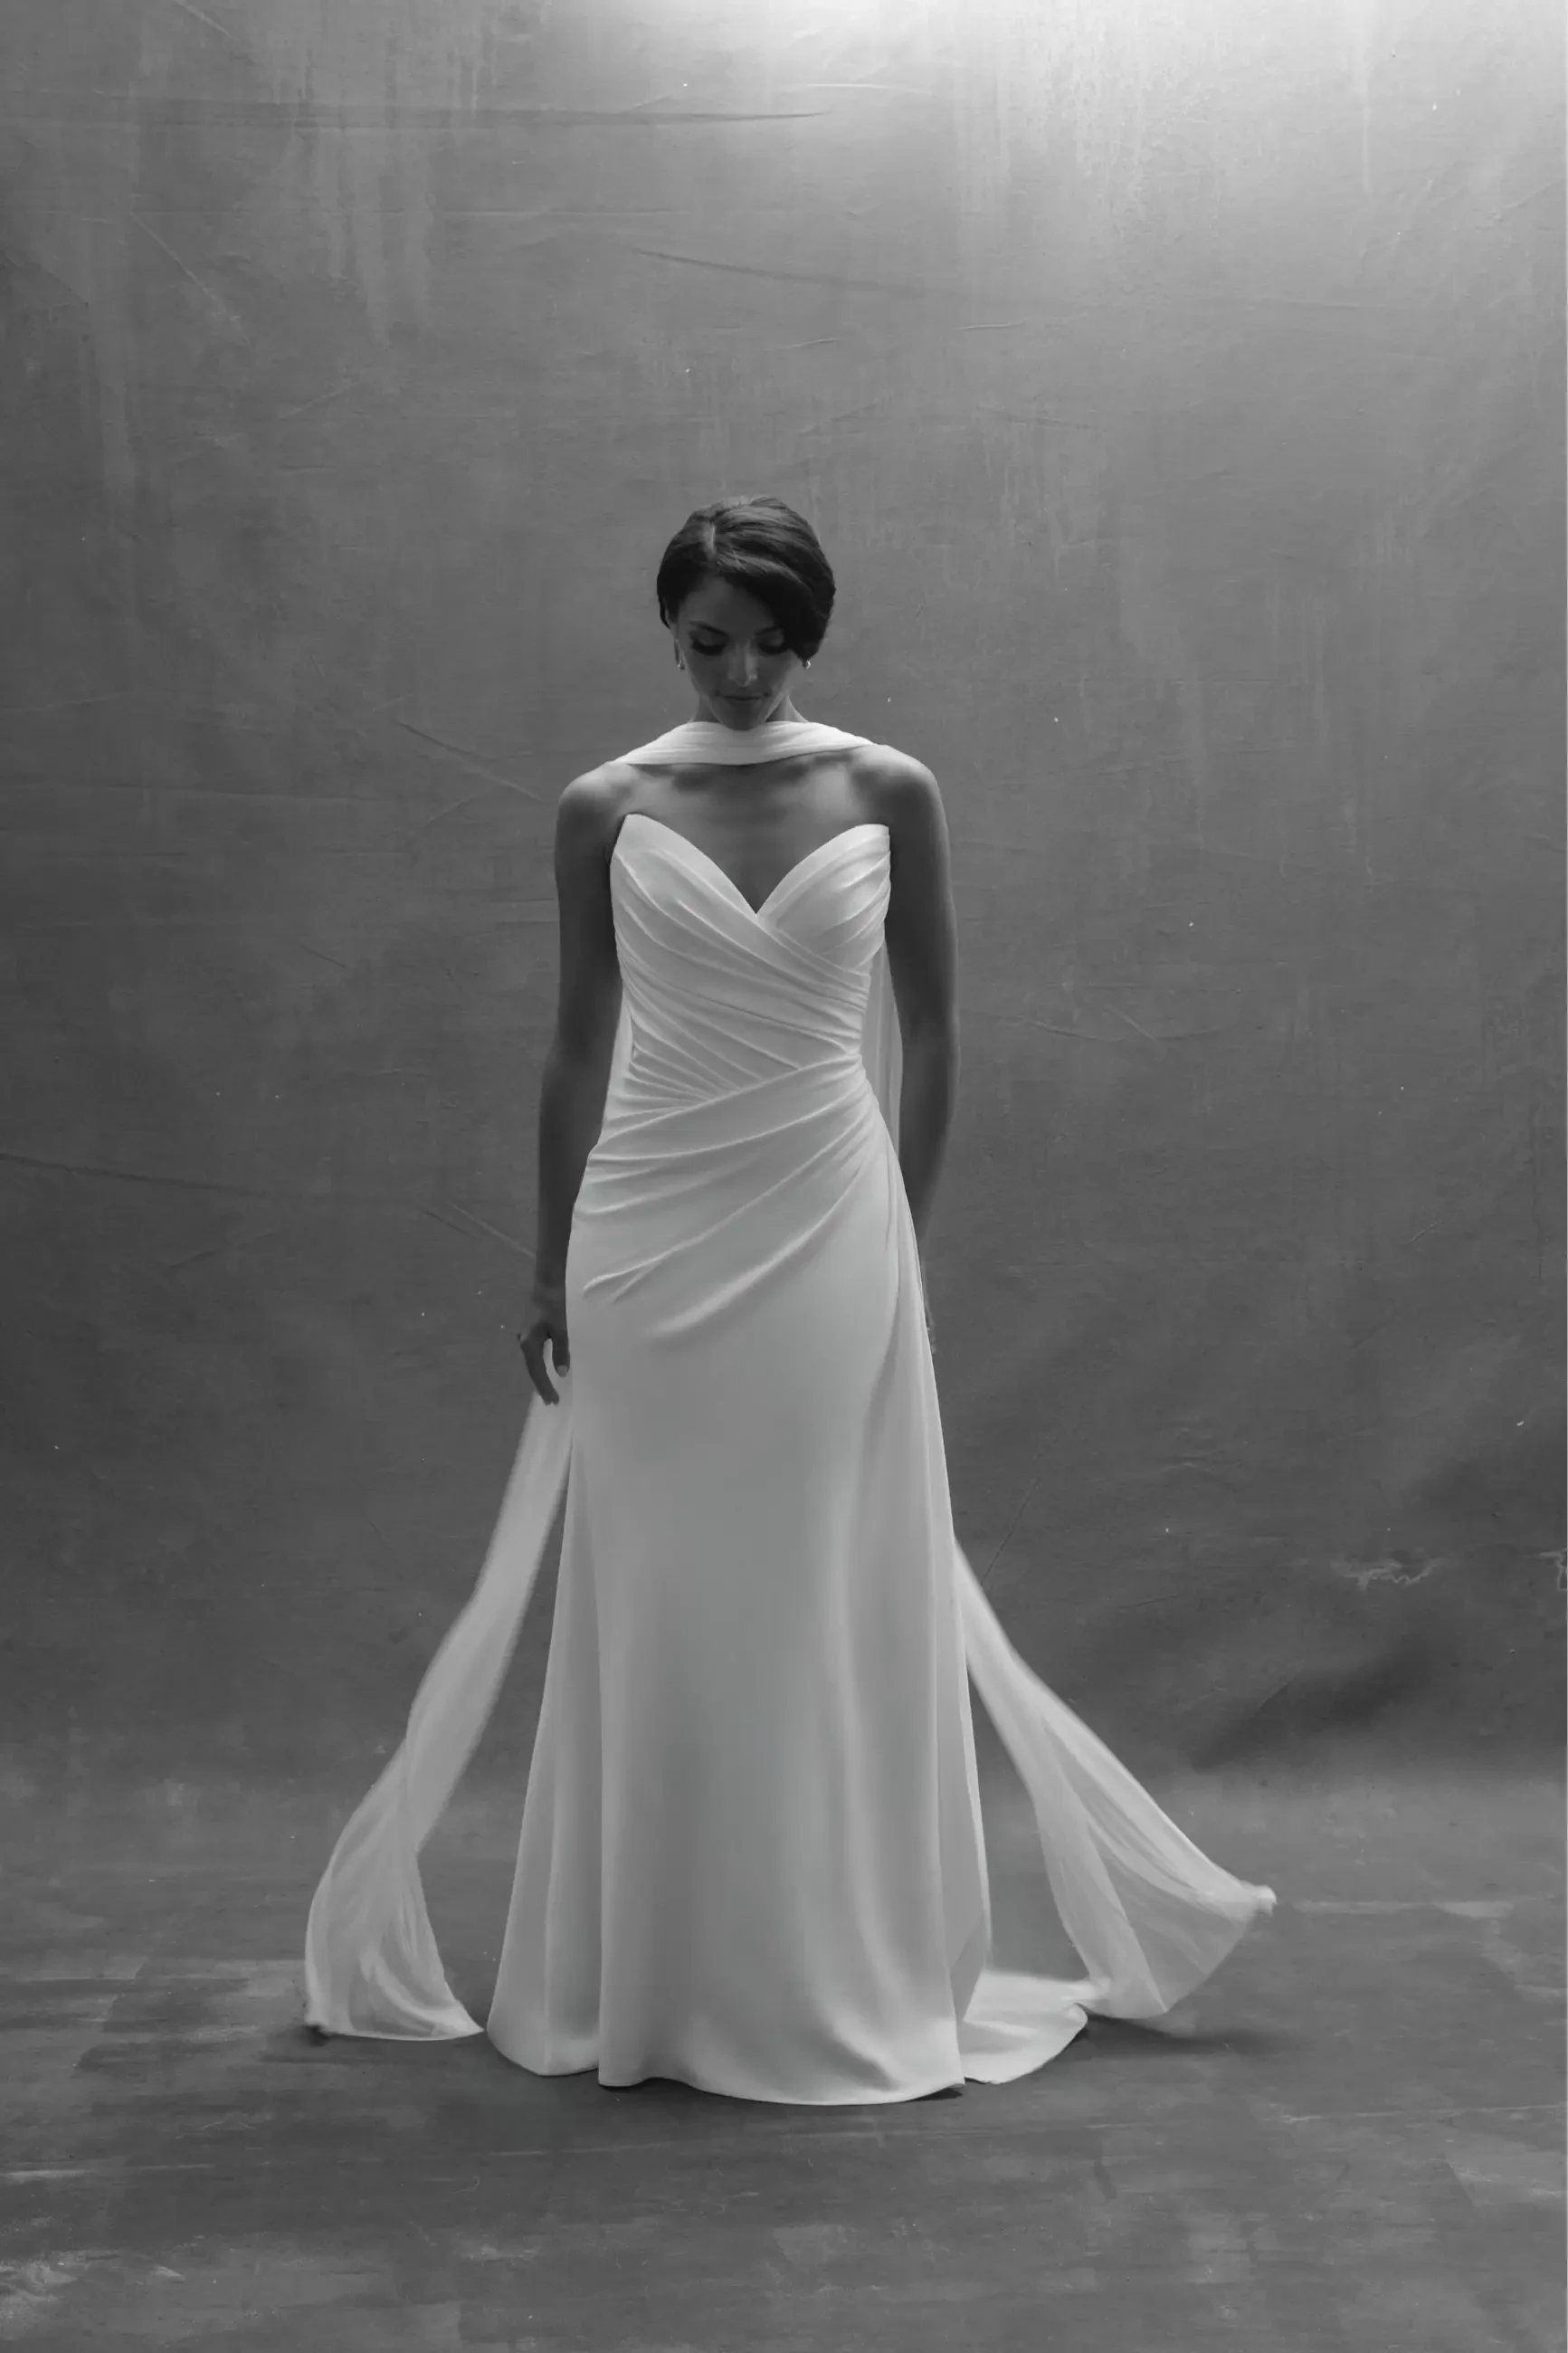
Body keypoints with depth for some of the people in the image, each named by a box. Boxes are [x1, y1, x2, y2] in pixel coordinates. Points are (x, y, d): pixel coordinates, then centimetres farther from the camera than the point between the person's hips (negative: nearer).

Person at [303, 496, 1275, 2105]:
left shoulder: (891, 794, 1)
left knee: (828, 1601, 5)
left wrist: (903, 1232, 4)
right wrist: (549, 1268, 6)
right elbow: (580, 1045, 6)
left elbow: (930, 1032, 7)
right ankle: (646, 1984, 21)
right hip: (647, 1240, 1)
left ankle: (839, 1978, 21)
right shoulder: (602, 810, 2)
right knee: (658, 1607, 7)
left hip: (827, 1237, 0)